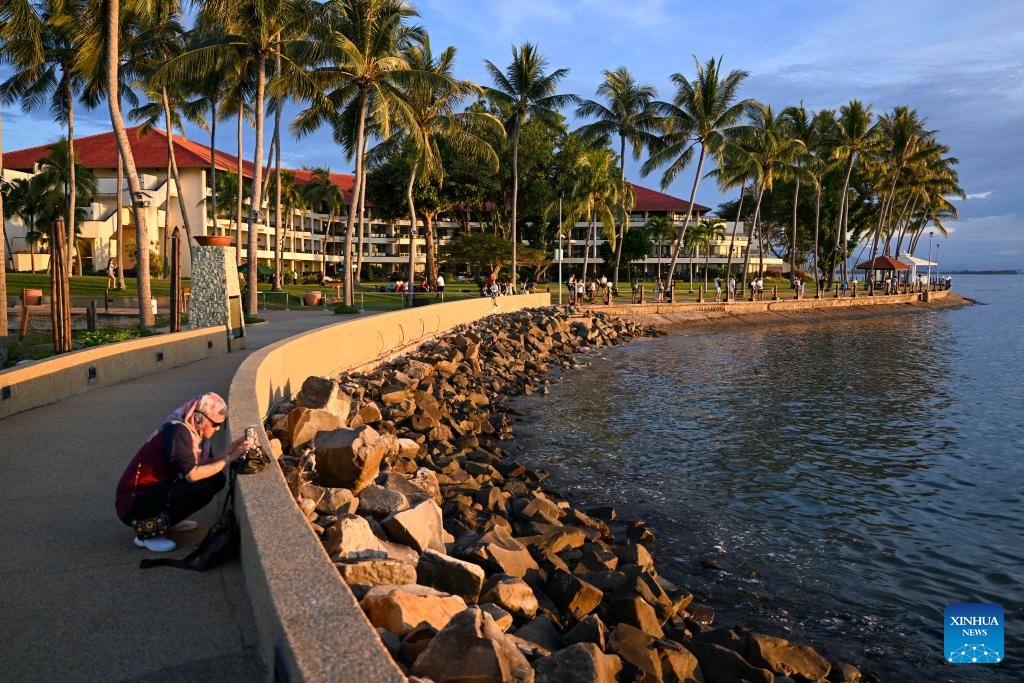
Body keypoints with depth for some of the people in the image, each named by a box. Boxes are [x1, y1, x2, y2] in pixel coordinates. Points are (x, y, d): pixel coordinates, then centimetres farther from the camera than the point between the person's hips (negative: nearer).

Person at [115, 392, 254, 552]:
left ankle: (168, 520, 11)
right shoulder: (178, 431, -22)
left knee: (217, 480, 1)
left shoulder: (193, 432, 5)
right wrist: (229, 459, -20)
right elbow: (192, 474, -27)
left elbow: (206, 466, 1)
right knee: (203, 489, -25)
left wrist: (232, 447, -7)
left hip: (156, 491, 9)